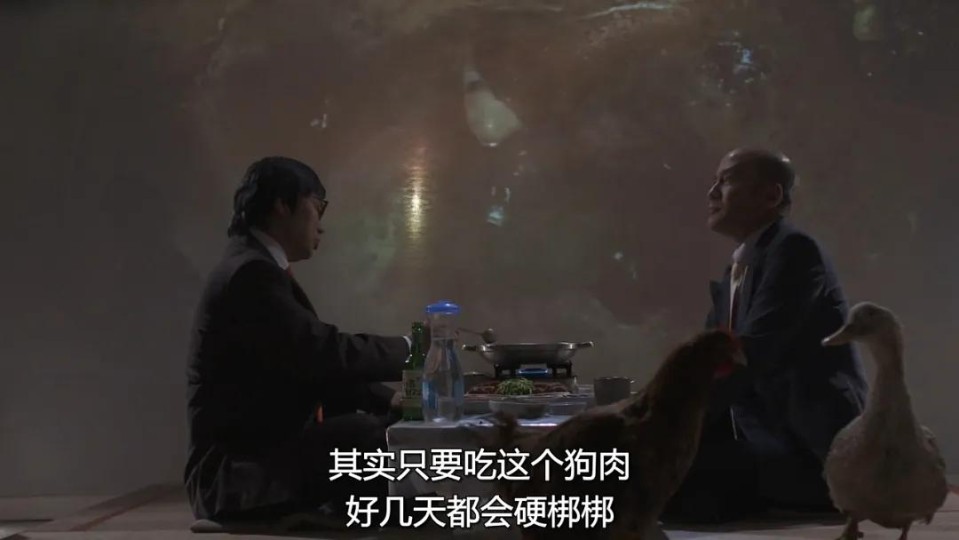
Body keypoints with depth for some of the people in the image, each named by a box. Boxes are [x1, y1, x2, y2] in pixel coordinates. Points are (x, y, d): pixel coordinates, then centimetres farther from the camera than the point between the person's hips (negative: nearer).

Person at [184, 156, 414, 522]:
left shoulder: (260, 270, 15)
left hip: (262, 458, 10)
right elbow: (328, 353, -21)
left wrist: (387, 399, 3)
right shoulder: (251, 272, -16)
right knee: (386, 444, -22)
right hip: (237, 474, -10)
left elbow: (317, 367, 14)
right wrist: (405, 349, -6)